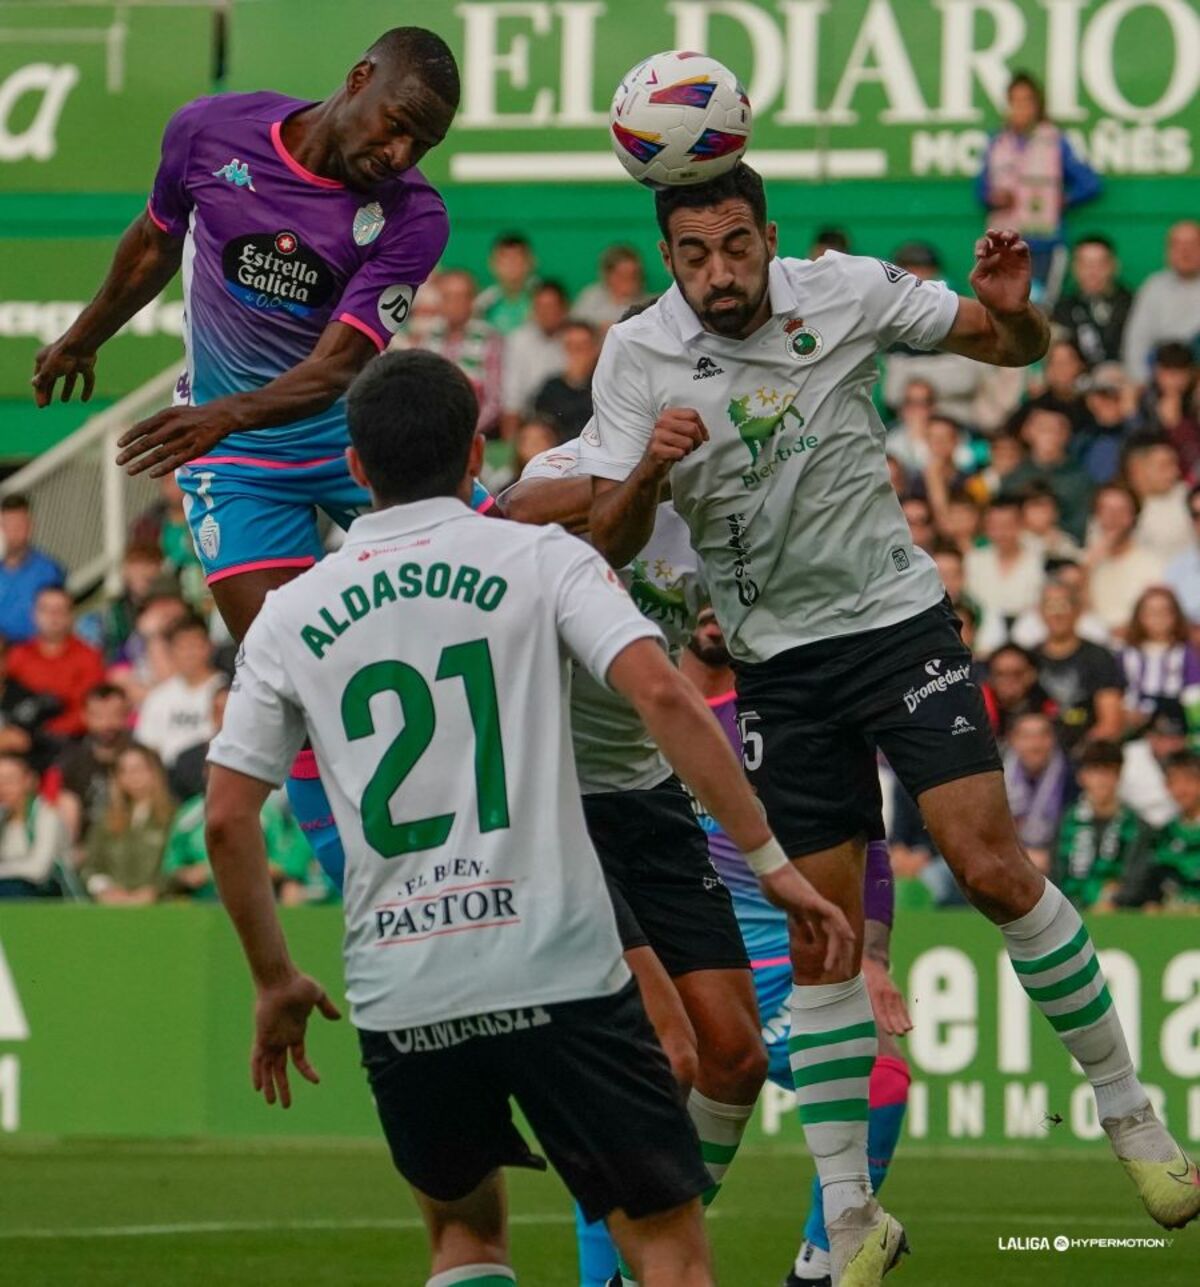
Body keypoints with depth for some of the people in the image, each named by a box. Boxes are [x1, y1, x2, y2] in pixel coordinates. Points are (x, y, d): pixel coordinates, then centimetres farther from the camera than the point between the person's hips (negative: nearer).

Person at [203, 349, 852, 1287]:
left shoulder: (289, 616, 10)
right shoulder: (543, 560, 2)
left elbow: (228, 821, 8)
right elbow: (663, 695, -11)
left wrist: (275, 982, 20)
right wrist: (772, 862, -8)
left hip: (400, 997, 3)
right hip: (560, 971, -3)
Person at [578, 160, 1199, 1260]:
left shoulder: (847, 292, -8)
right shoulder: (636, 357, -7)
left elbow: (1017, 347, 3)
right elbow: (609, 543, -8)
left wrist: (1010, 308, -21)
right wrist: (649, 469, -29)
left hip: (900, 623, -1)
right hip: (779, 666, 1)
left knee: (995, 871, -13)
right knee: (821, 940, 0)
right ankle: (850, 1220, 8)